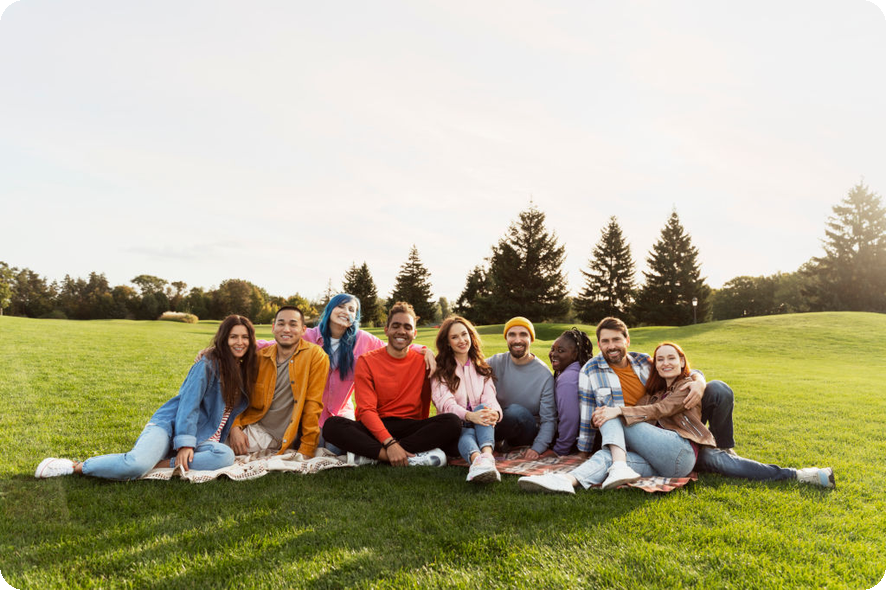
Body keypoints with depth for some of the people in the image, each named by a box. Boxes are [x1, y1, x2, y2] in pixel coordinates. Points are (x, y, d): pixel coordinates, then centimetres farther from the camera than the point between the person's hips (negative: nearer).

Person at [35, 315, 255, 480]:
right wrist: (185, 443, -20)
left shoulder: (245, 372, 13)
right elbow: (188, 404, -13)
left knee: (225, 456, -31)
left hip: (203, 438, 5)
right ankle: (75, 467, -8)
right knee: (136, 463, -34)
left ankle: (160, 465, -28)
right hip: (169, 426, -5)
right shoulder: (207, 365, -7)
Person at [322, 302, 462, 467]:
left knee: (453, 422, -27)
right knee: (332, 425, -30)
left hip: (411, 427, 2)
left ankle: (371, 454, -28)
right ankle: (416, 455, -34)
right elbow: (366, 410, -10)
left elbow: (425, 402, 12)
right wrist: (389, 442, -24)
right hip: (373, 428, -1)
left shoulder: (423, 360, 6)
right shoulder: (366, 361, 0)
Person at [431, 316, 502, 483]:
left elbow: (490, 398, -1)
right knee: (466, 434, -37)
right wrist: (469, 415, -34)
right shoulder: (440, 370, 4)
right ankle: (477, 460, -71)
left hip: (480, 426, 2)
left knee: (483, 408, -31)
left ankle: (487, 457, -59)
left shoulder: (482, 368, 16)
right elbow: (445, 403, -13)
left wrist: (494, 412, -28)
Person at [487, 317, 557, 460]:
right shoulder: (495, 362, 0)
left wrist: (537, 447, -23)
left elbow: (548, 420, -8)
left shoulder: (544, 374, -7)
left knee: (516, 411, -36)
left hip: (526, 430, -1)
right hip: (496, 422, 2)